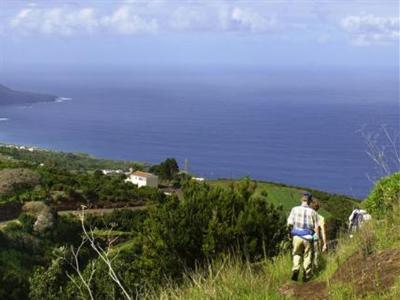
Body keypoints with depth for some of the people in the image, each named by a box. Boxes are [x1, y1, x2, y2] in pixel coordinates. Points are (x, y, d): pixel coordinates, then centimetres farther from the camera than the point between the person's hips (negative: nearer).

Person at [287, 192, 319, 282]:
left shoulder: (295, 209, -1)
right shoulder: (313, 212, 0)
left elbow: (289, 224, -3)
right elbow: (316, 228, 0)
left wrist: (291, 233, 14)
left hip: (297, 236, 0)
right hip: (308, 237, 0)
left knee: (297, 254, 16)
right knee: (307, 256, 12)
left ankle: (295, 269, -7)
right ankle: (306, 276, 15)